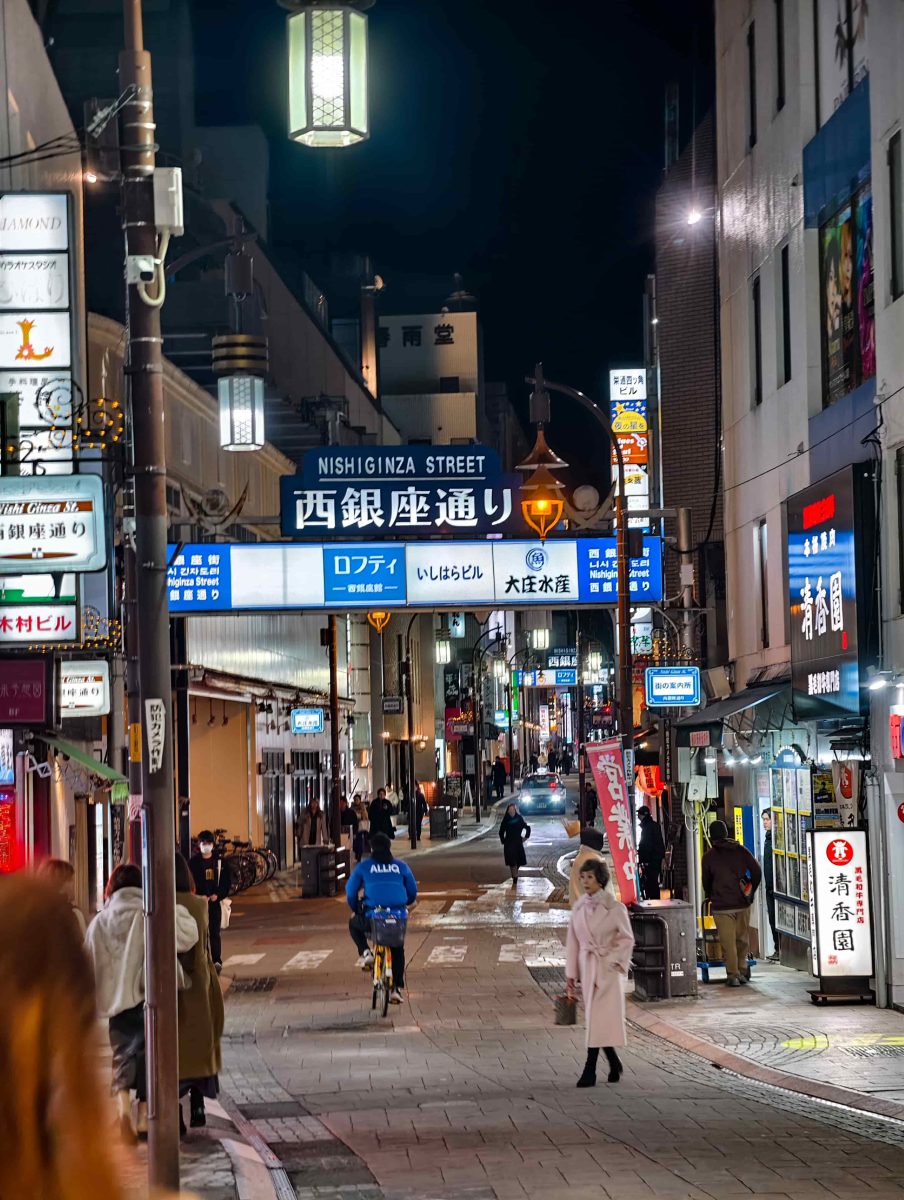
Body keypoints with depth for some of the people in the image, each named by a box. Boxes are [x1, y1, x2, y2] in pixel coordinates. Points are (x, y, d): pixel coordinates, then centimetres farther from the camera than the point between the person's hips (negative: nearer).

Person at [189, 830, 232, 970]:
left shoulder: (220, 862, 7)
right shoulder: (193, 862, 2)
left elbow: (227, 881, 7)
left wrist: (218, 895, -7)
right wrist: (199, 896, -12)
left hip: (215, 901, 1)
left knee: (214, 932, -2)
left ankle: (217, 960, -2)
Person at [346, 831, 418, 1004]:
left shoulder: (363, 867, 7)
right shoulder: (401, 866, 12)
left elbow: (350, 892, 9)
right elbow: (413, 893, 17)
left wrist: (356, 910, 28)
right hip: (398, 917, 2)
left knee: (354, 925, 31)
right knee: (397, 950, 25)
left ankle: (365, 953, 9)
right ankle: (396, 989, 17)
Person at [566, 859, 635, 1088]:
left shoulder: (614, 908, -6)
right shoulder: (578, 909, 7)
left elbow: (627, 939, -2)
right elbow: (573, 942, 10)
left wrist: (613, 962, -10)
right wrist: (570, 974, 7)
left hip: (608, 968, -5)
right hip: (587, 966, 5)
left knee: (600, 1018, -9)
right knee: (594, 1017, 8)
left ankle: (590, 1071, -10)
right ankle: (614, 1064, 25)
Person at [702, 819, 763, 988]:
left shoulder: (709, 856, 1)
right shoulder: (741, 850, 6)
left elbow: (706, 881, 9)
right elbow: (757, 872, 1)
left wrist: (710, 896, 28)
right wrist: (751, 891, 12)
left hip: (721, 905, -3)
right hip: (742, 904, 3)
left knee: (728, 942, -2)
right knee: (742, 938, 16)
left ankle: (732, 975, -4)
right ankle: (743, 971, 21)